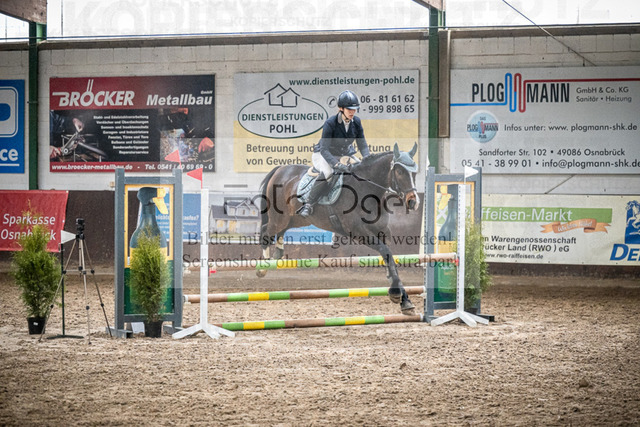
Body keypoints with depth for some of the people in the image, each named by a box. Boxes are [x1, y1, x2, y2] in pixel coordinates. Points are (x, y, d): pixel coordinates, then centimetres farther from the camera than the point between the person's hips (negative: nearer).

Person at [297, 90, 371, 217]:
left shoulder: (356, 122, -9)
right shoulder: (330, 123, -25)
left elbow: (362, 145, -3)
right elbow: (324, 149, -29)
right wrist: (337, 165, -43)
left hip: (345, 154, 6)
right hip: (323, 155, -6)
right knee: (327, 173, -36)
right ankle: (308, 205, -27)